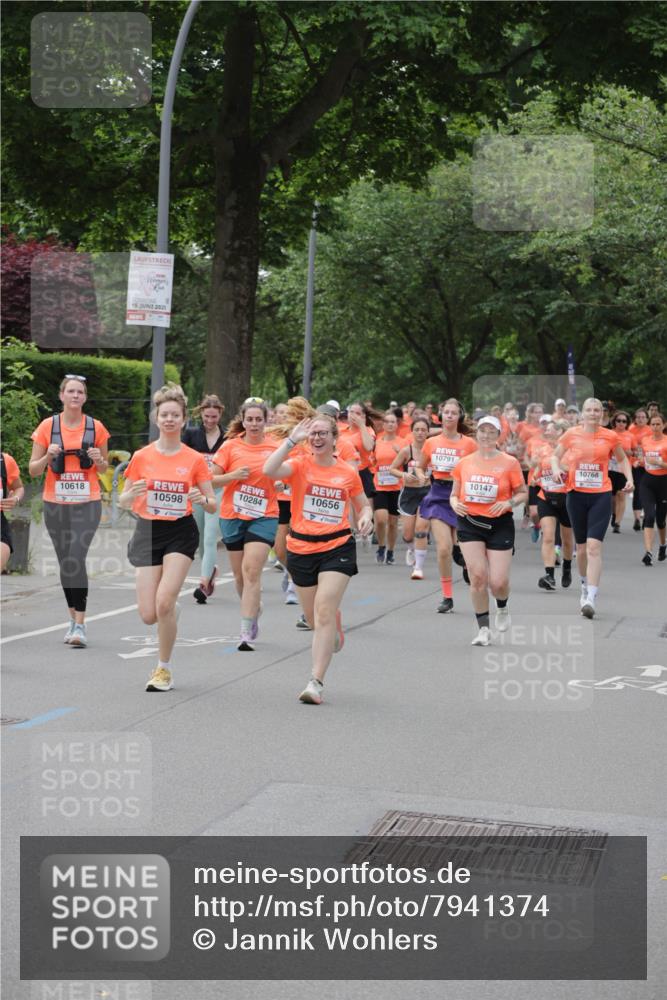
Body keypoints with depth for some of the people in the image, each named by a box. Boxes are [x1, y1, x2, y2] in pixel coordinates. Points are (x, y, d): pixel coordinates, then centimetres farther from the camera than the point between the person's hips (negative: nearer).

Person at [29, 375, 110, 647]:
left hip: (87, 503, -2)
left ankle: (80, 625, -14)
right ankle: (73, 619, 23)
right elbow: (33, 470, 3)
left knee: (76, 560, -15)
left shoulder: (96, 428, 1)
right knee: (65, 562, 9)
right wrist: (48, 456, -16)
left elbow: (104, 468, 13)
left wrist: (99, 459, -9)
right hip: (55, 504, 2)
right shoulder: (47, 426, 0)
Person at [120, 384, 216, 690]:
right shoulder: (141, 457, 1)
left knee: (164, 602, -18)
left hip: (181, 533, -2)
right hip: (147, 533, 2)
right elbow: (123, 502, 6)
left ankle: (164, 669, 1)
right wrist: (133, 493, -17)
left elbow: (212, 505, 3)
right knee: (149, 615, -4)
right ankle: (172, 608, 35)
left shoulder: (195, 460, -1)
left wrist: (203, 500, -20)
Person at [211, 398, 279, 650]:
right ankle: (254, 609, 42)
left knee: (252, 570, -14)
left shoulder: (275, 446, -2)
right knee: (239, 574, 13)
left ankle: (247, 633, -13)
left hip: (263, 516, -2)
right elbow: (211, 479, 0)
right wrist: (234, 475, -17)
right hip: (232, 516, 2)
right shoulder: (231, 446, -1)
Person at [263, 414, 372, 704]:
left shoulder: (348, 473, 3)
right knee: (313, 617, 14)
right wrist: (292, 440, -21)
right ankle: (335, 630, 52)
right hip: (301, 548, 1)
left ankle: (316, 682, -14)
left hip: (337, 548, -1)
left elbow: (363, 506, 17)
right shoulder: (300, 465, -3)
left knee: (324, 611, -16)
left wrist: (365, 517, -6)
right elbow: (269, 470, -24)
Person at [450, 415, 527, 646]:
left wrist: (508, 503, -16)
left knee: (498, 582, -6)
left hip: (500, 525, -2)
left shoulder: (509, 462, -1)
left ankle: (502, 608, 31)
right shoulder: (464, 463, 6)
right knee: (477, 576, -8)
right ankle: (483, 629, 5)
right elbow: (454, 494, 14)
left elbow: (523, 493, 3)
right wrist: (455, 504, -8)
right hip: (470, 524, 2)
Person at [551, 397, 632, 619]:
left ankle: (591, 599, -18)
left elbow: (622, 459, 17)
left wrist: (629, 478, 1)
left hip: (601, 495, -2)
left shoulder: (610, 436, 1)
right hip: (576, 494, 2)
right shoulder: (571, 434, 2)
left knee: (594, 547, -14)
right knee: (581, 547, 13)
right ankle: (585, 586, 38)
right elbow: (555, 455, 13)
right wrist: (556, 469, -8)